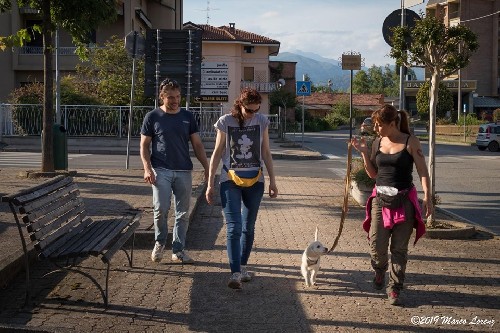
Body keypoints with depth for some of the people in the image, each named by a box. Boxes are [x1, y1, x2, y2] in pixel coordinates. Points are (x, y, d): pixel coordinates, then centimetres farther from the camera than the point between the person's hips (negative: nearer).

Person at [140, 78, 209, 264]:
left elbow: (197, 145, 11)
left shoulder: (187, 117, 9)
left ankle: (178, 250, 14)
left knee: (183, 213, 4)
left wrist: (207, 168, 2)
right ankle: (160, 242, 15)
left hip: (184, 171, 3)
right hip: (161, 171, -3)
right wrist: (147, 168, -10)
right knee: (161, 209, -10)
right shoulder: (152, 117, 3)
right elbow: (144, 145, 4)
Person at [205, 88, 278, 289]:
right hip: (230, 181, -2)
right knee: (234, 228, -12)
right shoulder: (225, 122, -6)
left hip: (254, 182, 3)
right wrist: (210, 184, -2)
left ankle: (243, 266, 24)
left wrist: (272, 181, 7)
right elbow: (217, 154, 0)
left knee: (248, 228, 9)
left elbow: (266, 153, 8)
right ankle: (235, 274, -16)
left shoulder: (262, 121, 1)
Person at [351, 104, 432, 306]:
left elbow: (422, 171, -7)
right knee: (377, 245, -1)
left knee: (399, 248, 3)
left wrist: (427, 196, -17)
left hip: (404, 200, -3)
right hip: (380, 198, 3)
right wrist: (364, 153, 1)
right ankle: (379, 270, 31)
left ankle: (394, 288, 14)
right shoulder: (377, 143, 6)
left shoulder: (410, 142, -6)